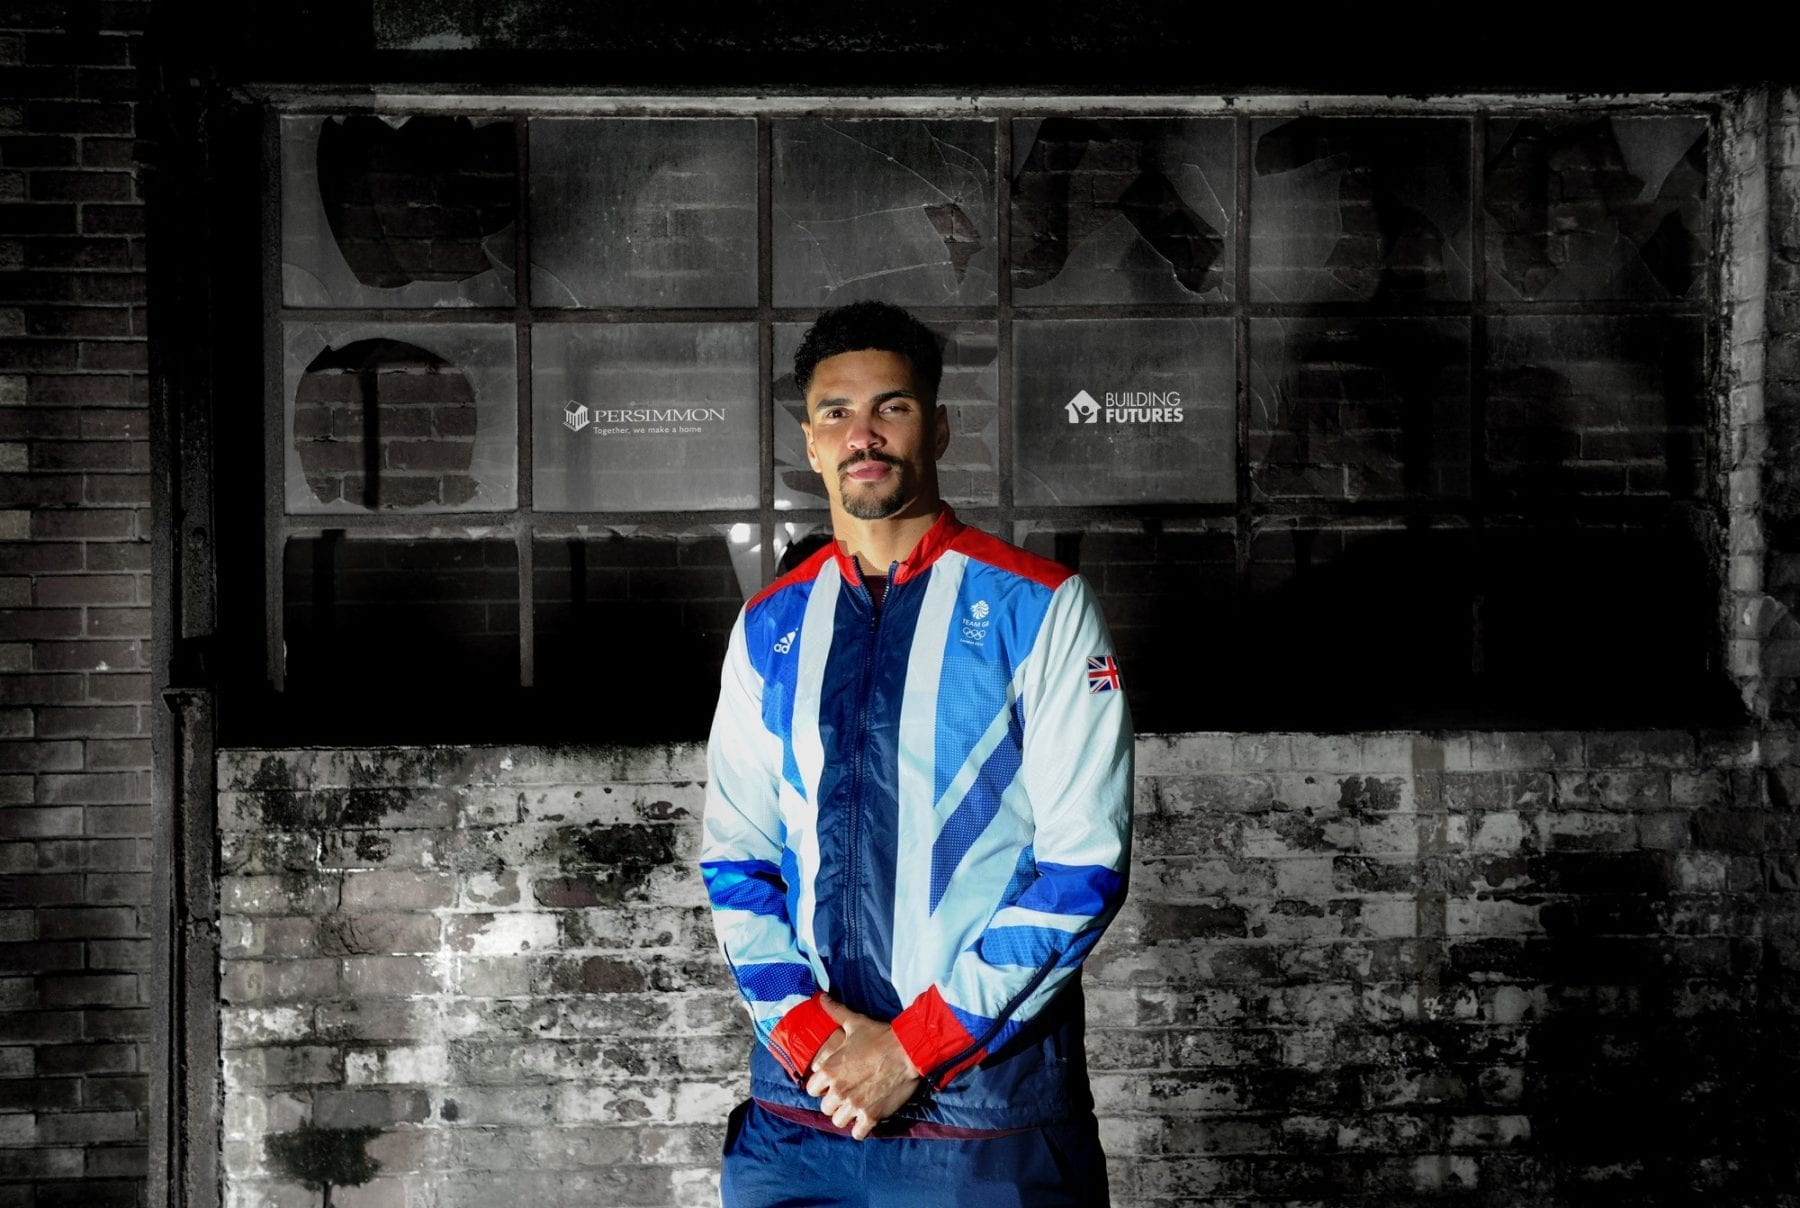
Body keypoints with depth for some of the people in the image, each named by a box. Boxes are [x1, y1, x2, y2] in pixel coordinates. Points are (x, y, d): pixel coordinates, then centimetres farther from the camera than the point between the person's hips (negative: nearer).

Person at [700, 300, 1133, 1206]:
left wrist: (912, 1046, -12)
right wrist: (802, 1027, -8)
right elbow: (735, 855, 8)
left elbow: (1084, 867, -9)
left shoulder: (1039, 611, -4)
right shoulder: (769, 630, 9)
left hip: (987, 1105, -3)